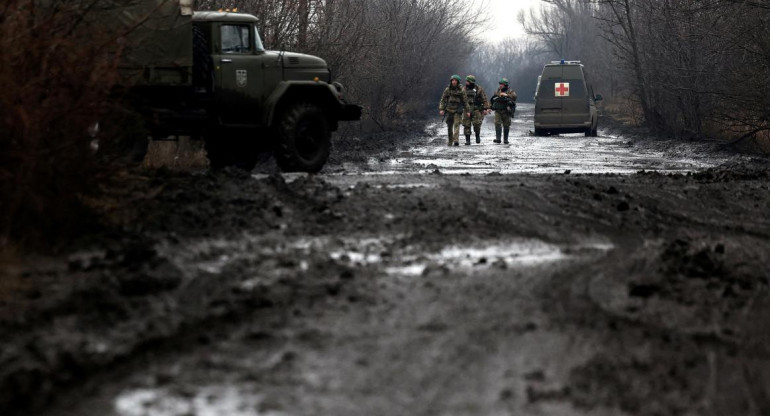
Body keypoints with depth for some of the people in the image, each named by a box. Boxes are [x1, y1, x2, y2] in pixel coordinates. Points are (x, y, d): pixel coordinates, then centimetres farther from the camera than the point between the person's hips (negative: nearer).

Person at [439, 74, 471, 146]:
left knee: (456, 125, -15)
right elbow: (443, 100, 4)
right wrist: (441, 109, -7)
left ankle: (456, 140, -23)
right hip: (449, 110, 2)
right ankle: (450, 141, 22)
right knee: (449, 127, 8)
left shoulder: (461, 90, -2)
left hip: (457, 111, -2)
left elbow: (465, 101, 2)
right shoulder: (447, 90, 2)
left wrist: (468, 111, -1)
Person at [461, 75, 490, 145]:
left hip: (476, 109, -3)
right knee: (466, 125, -2)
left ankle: (478, 136, 11)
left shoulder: (479, 89, 0)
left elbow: (484, 99, 0)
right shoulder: (464, 89, 9)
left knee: (477, 123, -15)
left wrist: (486, 108, -8)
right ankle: (467, 140, 5)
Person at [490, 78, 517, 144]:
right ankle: (498, 138, -17)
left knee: (506, 126, 4)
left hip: (506, 111, -3)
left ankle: (505, 139, 12)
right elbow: (493, 99, 26)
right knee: (497, 124, -12)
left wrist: (506, 95, -29)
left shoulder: (510, 91, -1)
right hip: (498, 111, 3)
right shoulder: (498, 91, 14)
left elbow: (514, 96, -21)